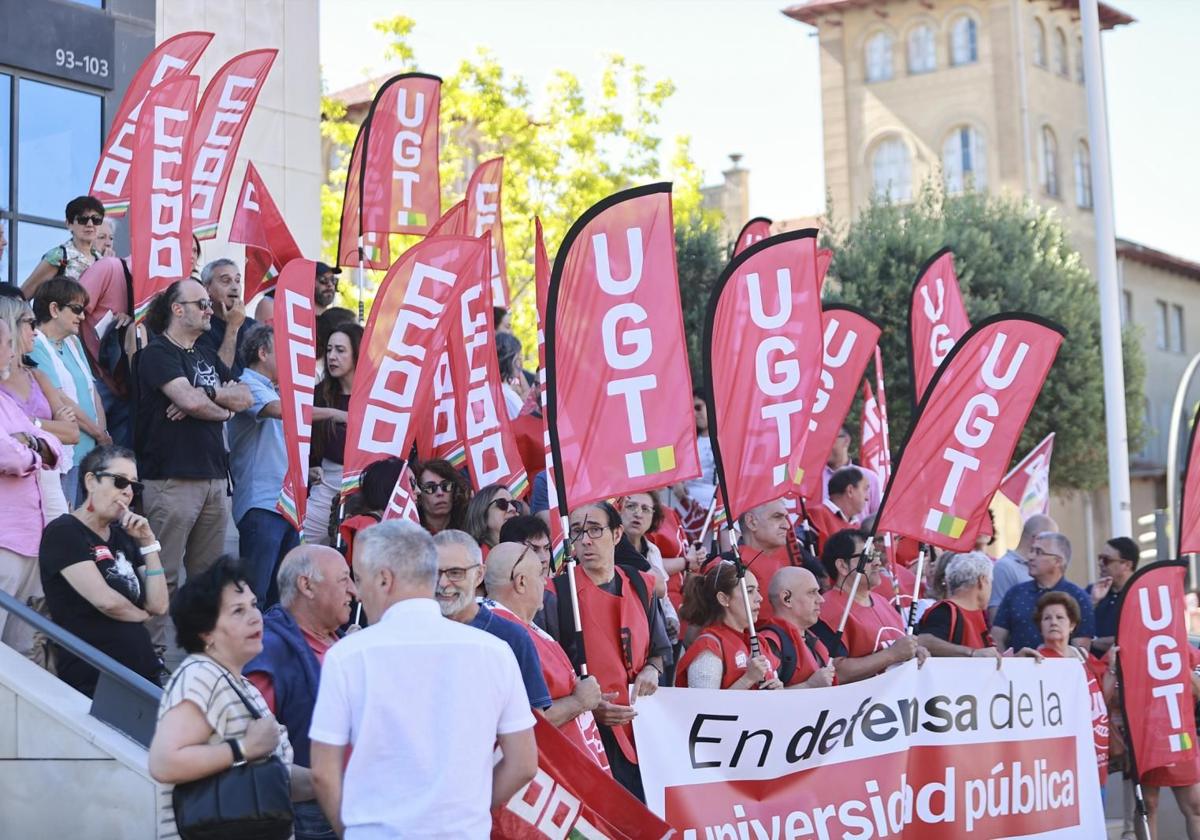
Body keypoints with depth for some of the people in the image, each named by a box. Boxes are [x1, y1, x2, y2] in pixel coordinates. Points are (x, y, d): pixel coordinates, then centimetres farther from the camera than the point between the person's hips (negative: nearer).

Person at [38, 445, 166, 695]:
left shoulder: (123, 535, 18)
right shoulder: (63, 533, -4)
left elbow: (159, 605, 9)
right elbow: (106, 600, -15)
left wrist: (148, 543, 2)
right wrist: (141, 614, 5)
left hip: (145, 674, 7)